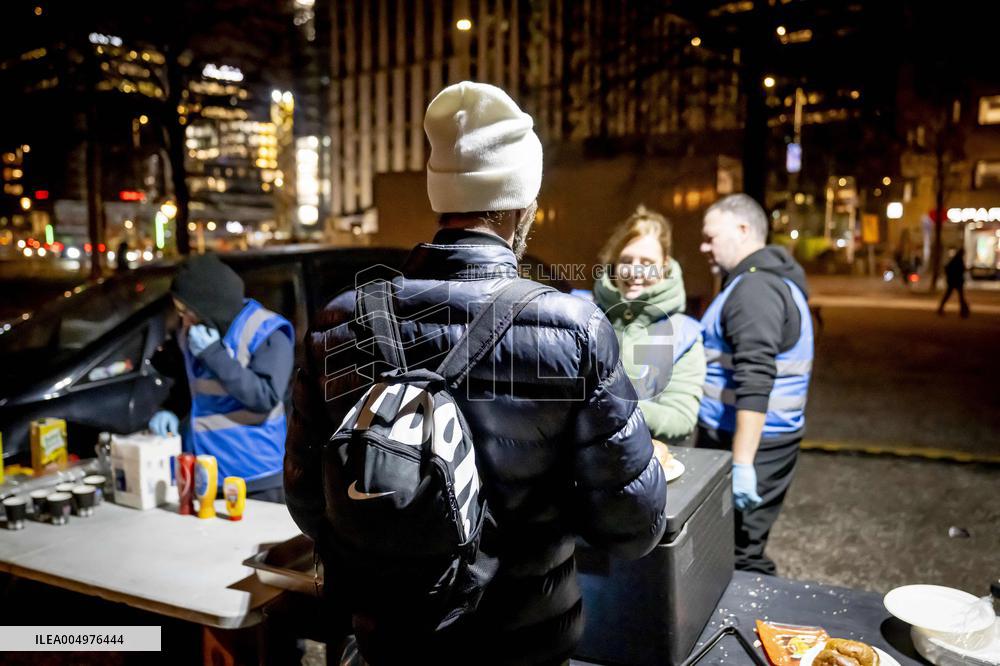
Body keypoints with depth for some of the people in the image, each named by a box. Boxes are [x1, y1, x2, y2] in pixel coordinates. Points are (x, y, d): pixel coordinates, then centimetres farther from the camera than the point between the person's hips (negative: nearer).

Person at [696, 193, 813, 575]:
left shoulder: (755, 288, -16)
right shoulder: (770, 278, 18)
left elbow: (754, 383, -25)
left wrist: (742, 462, -27)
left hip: (750, 442, -10)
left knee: (739, 558, -4)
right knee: (744, 549, 17)